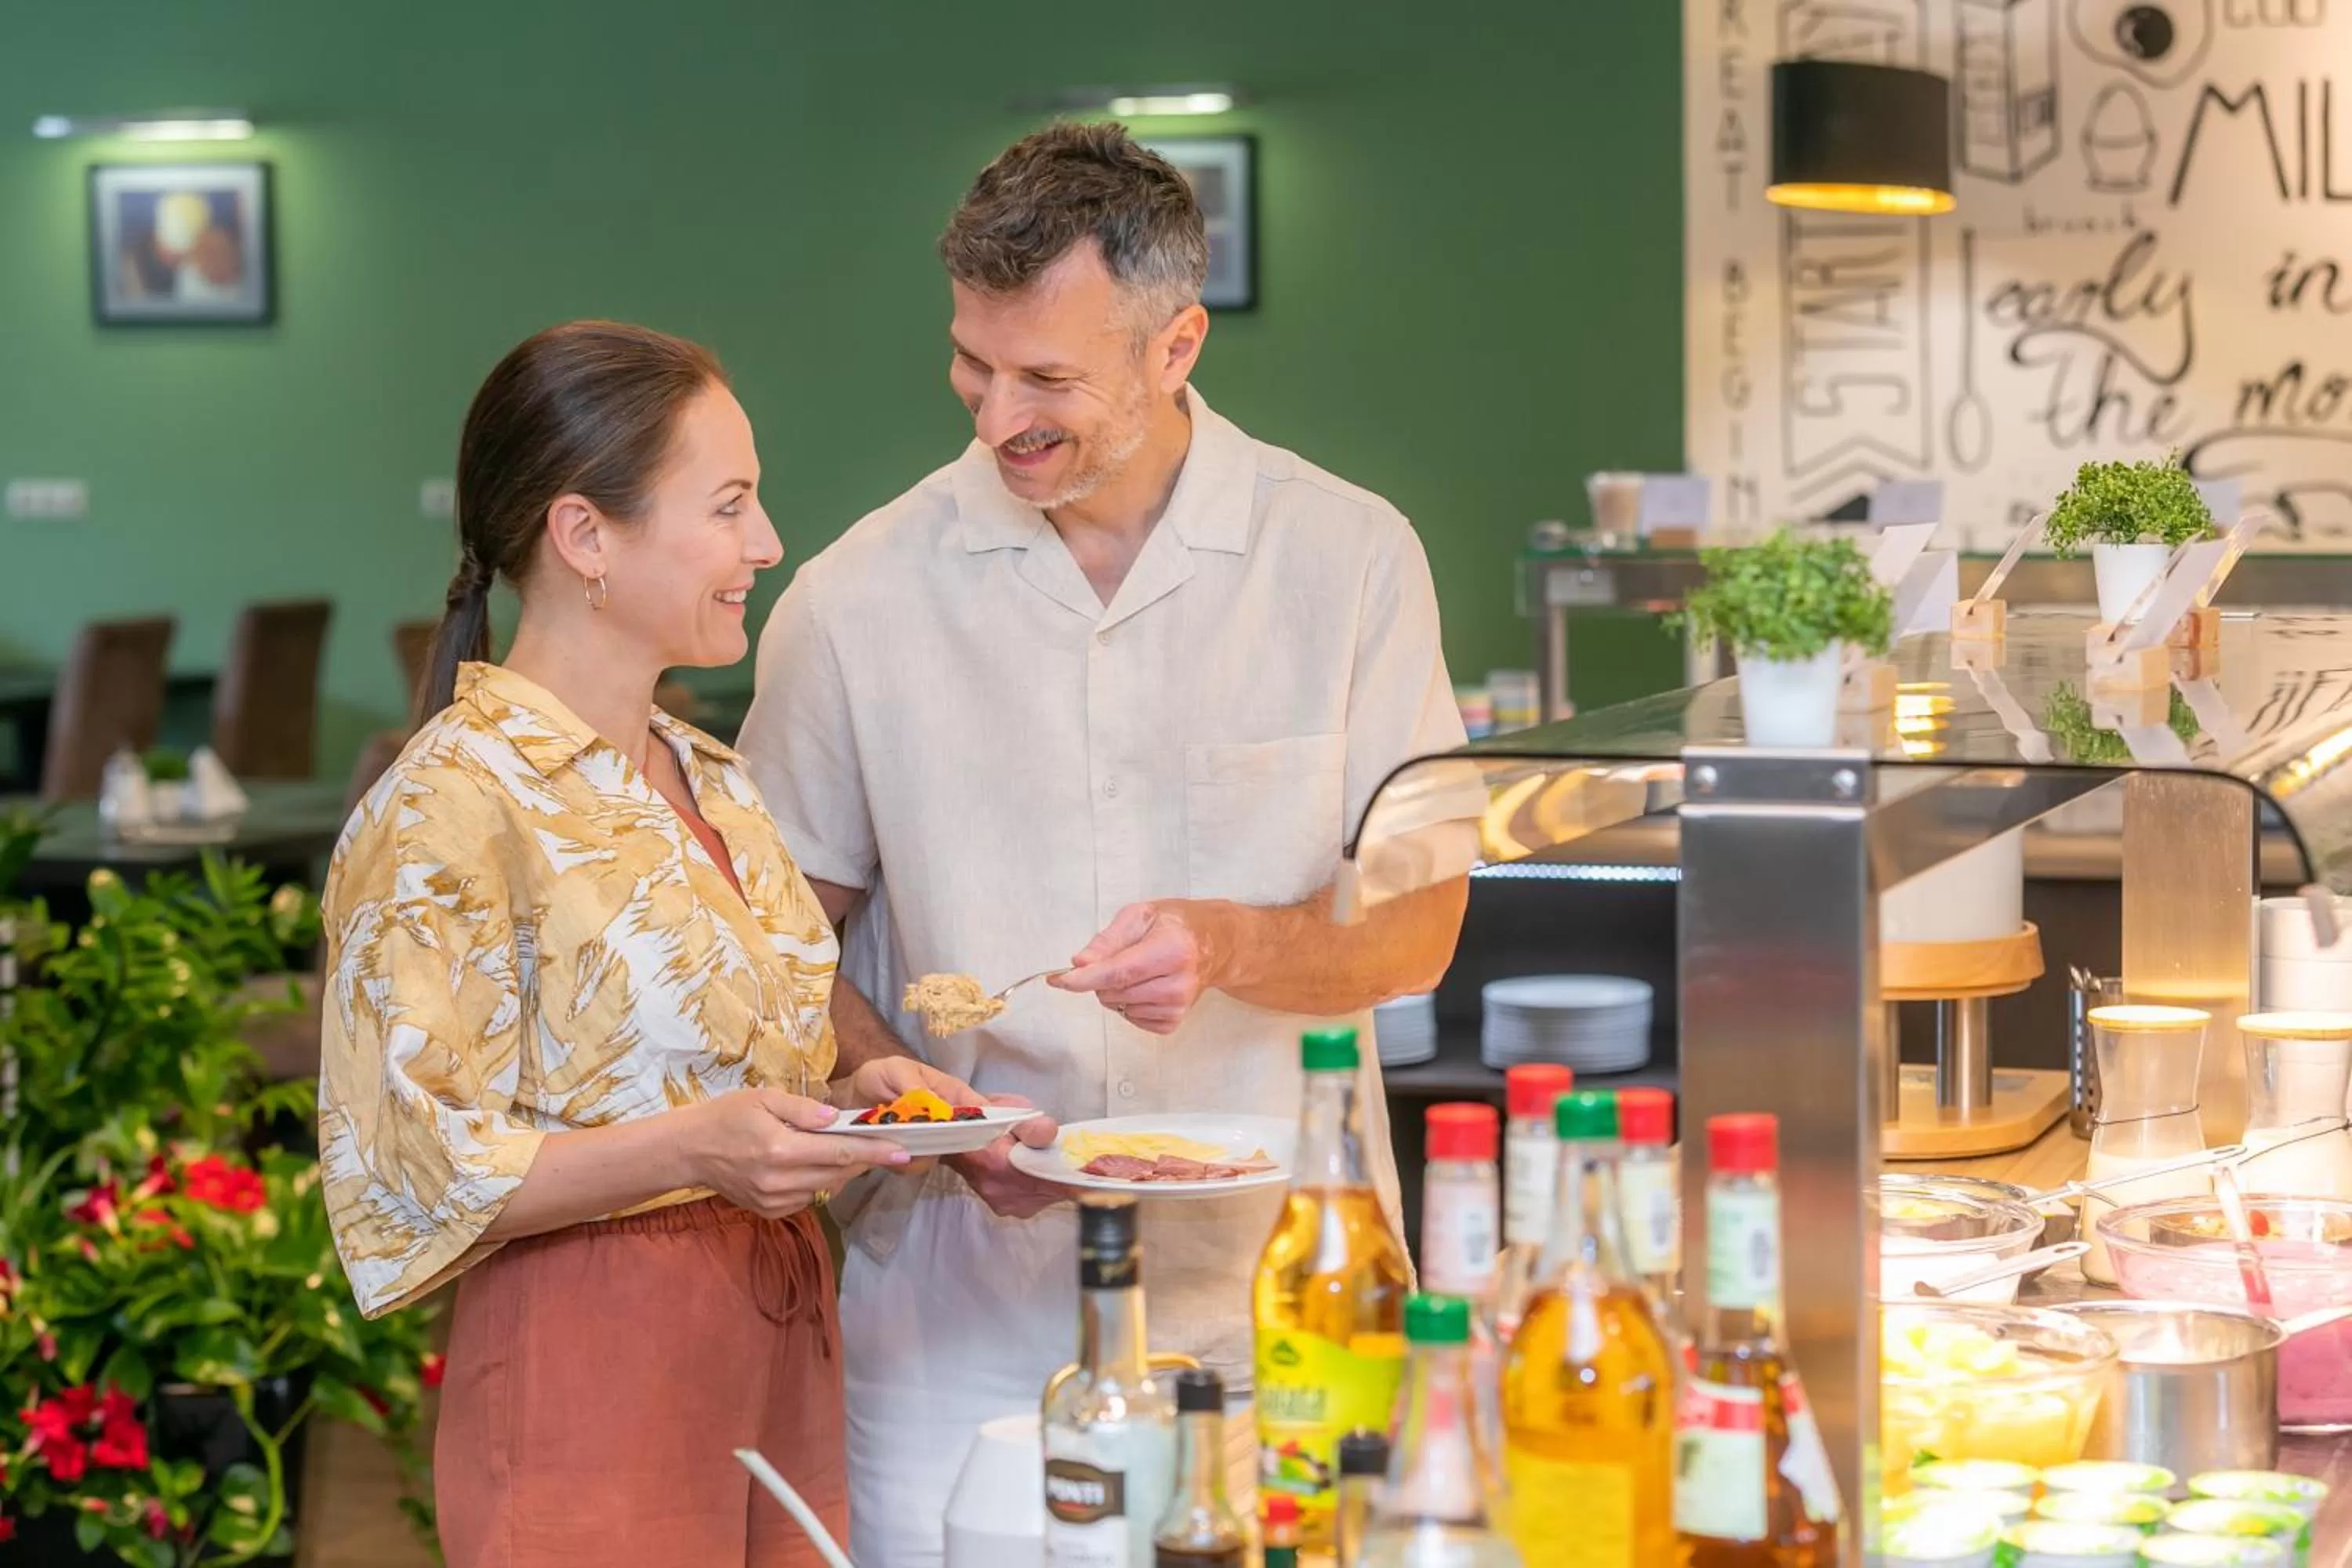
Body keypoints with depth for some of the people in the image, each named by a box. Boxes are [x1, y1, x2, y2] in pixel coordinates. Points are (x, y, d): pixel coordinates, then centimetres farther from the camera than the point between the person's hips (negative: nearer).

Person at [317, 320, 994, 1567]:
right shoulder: (450, 808, -14)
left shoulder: (710, 785, 13)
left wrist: (841, 1105, 1)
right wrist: (695, 1150, -29)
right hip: (593, 1387, -8)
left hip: (781, 1365, 8)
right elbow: (417, 1174, -17)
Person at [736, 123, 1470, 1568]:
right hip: (961, 1318, 0)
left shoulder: (1349, 558, -2)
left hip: (1276, 1290, 0)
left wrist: (1230, 945, -19)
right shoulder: (856, 604, -2)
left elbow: (1418, 928, 1)